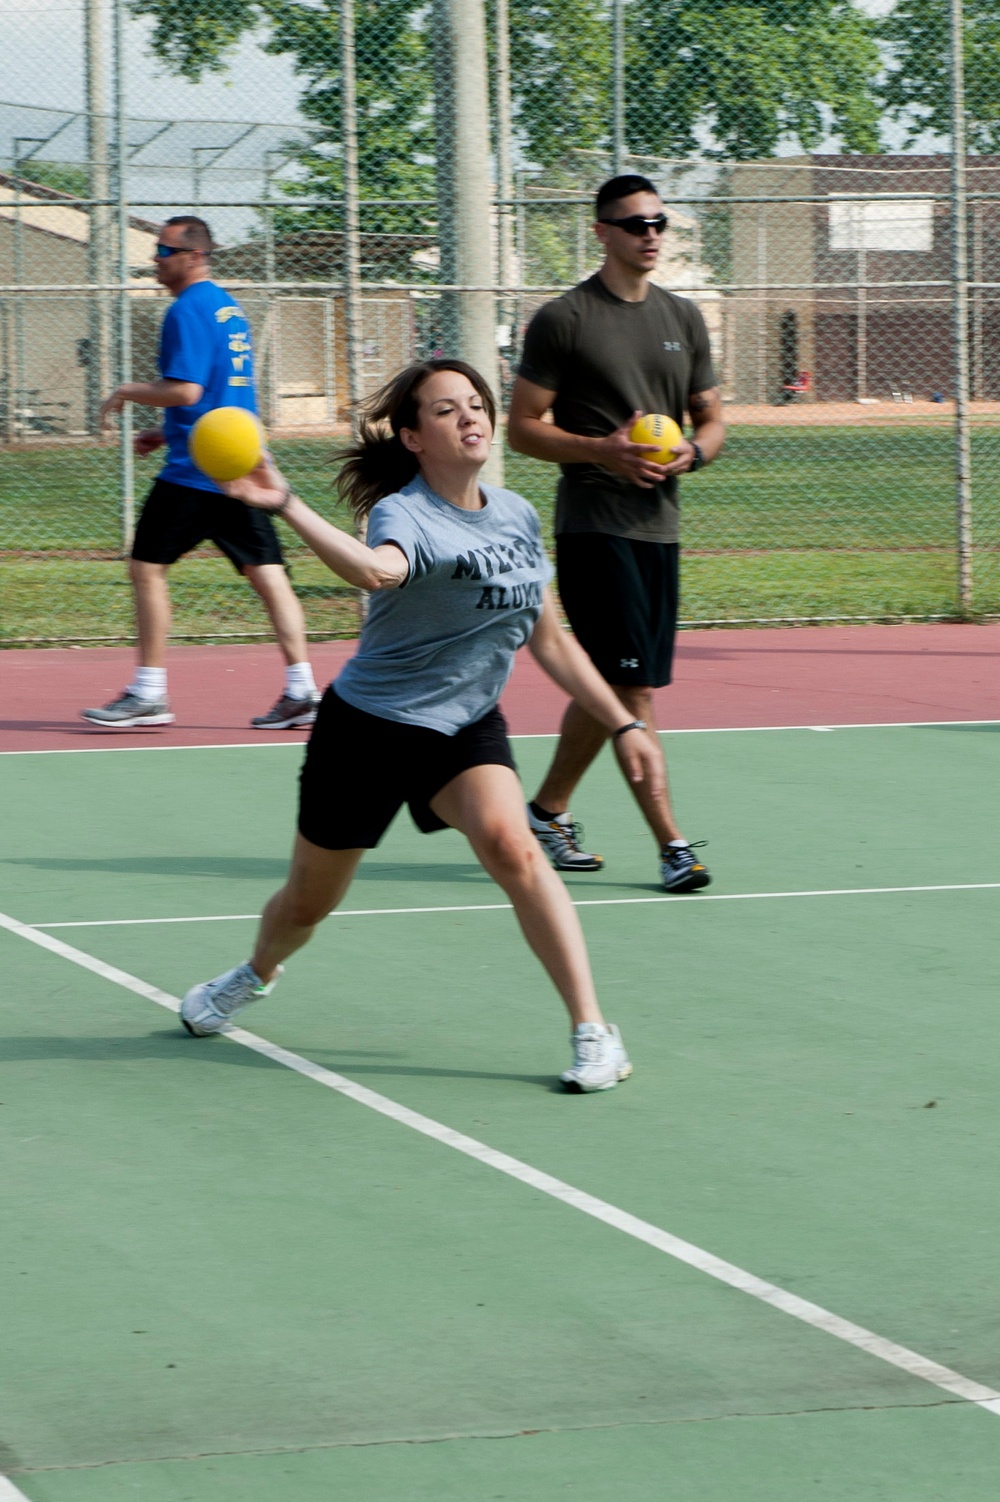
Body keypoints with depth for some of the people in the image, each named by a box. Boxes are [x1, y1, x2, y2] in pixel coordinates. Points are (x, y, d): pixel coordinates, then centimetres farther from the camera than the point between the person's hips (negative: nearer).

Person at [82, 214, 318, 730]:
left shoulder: (188, 311, -12)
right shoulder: (229, 307, 17)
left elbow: (186, 391, -20)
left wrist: (129, 391, -6)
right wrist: (168, 433, 24)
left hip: (194, 472, -9)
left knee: (147, 567, 1)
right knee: (266, 572, 3)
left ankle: (149, 693, 4)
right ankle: (300, 690, -2)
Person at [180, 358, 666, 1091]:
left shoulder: (517, 516, 1)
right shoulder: (404, 515, -19)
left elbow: (550, 640, 12)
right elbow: (375, 569, -46)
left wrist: (622, 724, 10)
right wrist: (286, 506, -62)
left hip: (467, 727, 3)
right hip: (371, 724, -3)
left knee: (510, 845, -27)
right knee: (310, 900, 13)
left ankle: (595, 1033, -26)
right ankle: (257, 974, 50)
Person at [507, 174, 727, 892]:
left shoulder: (683, 318, 13)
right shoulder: (563, 320, -4)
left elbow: (713, 420, 18)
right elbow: (522, 426, -4)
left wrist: (692, 451, -5)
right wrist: (602, 450, -17)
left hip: (659, 524, 6)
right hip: (593, 527, -6)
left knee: (605, 688, 12)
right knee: (633, 687, -11)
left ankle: (547, 811, 28)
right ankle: (671, 843, -11)